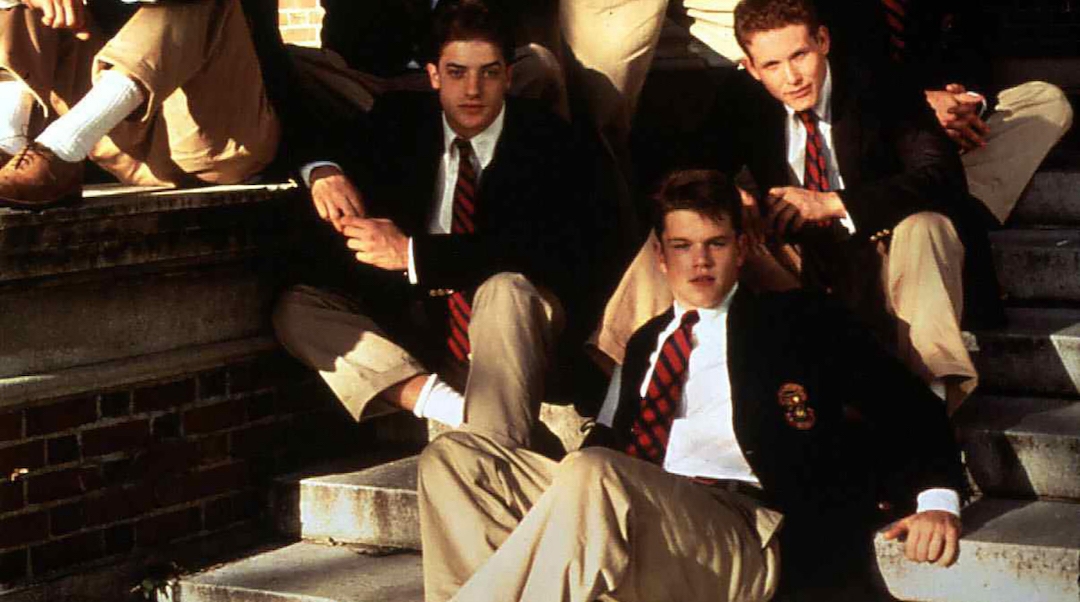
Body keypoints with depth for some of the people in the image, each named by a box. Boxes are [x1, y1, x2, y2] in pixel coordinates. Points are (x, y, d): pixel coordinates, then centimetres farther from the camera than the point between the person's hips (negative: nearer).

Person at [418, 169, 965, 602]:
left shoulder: (799, 321, 16)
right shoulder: (646, 344, 31)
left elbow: (909, 408, 10)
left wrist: (936, 496, -10)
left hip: (744, 538, -6)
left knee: (590, 477, -36)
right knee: (454, 455, -10)